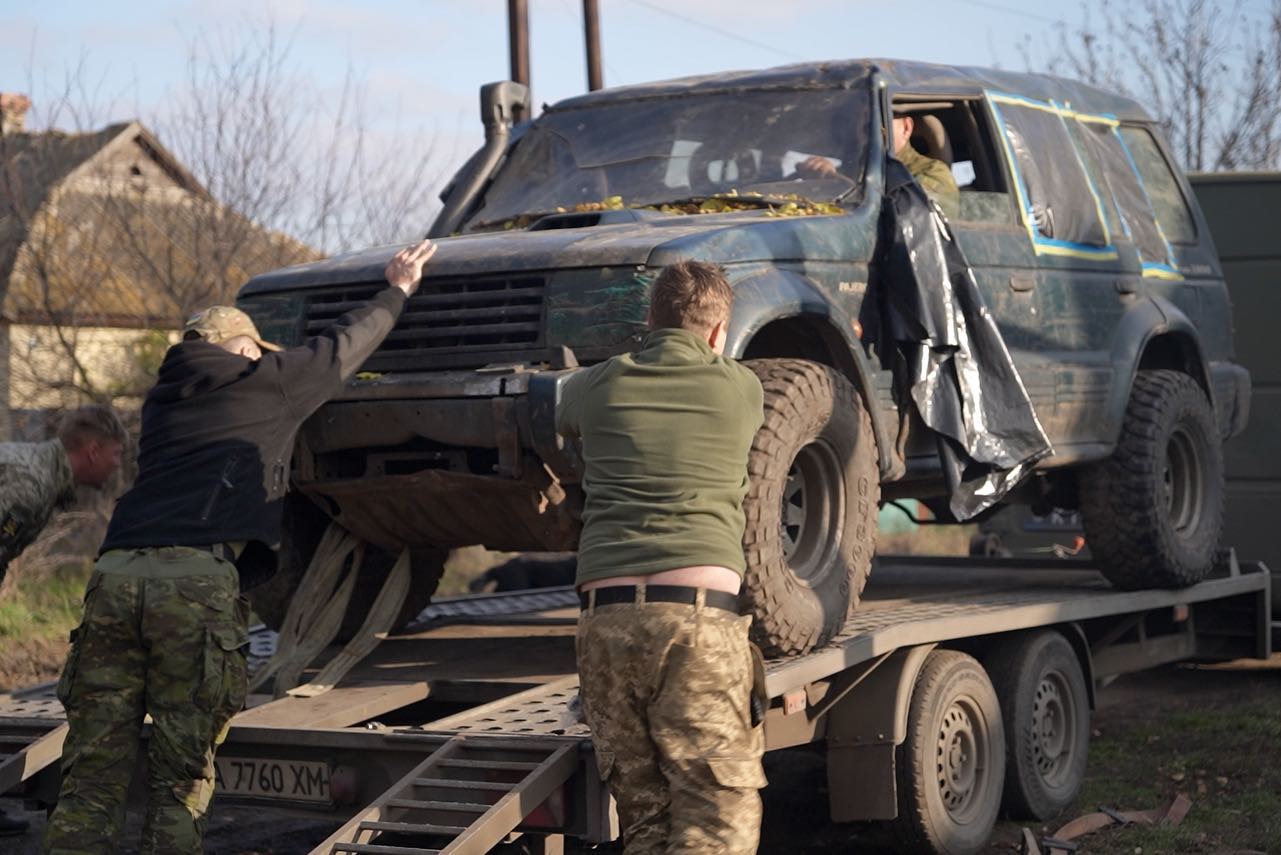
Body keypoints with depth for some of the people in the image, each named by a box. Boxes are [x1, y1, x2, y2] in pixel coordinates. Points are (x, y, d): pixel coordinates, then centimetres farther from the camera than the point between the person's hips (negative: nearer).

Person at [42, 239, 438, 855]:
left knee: (93, 770, 2)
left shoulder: (162, 398, 29)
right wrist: (397, 292, 50)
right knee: (181, 774, 1)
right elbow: (343, 345, 32)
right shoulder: (269, 382, 15)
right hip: (198, 580, -4)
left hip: (117, 569, 5)